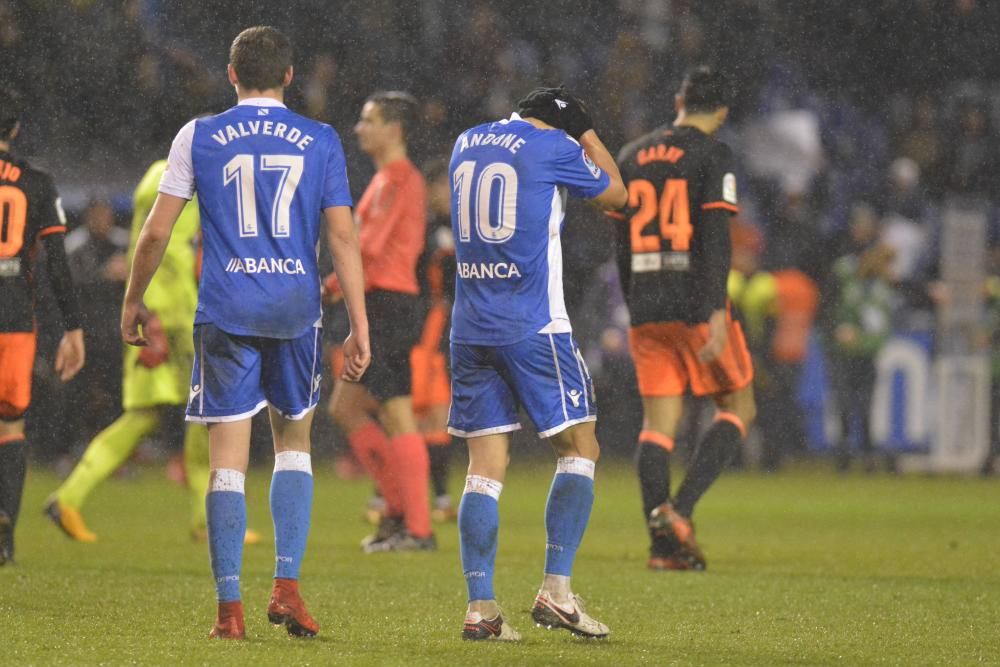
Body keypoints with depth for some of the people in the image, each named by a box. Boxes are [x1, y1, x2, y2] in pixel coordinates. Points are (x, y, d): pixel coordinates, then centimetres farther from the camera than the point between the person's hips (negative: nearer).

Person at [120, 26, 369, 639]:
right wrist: (360, 325, 1)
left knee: (229, 458, 1)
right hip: (296, 309, 1)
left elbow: (156, 231, 3)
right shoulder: (321, 141, 4)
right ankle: (287, 587, 5)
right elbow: (343, 236, -1)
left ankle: (230, 609, -2)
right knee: (294, 443, 17)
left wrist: (134, 300, 17)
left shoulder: (198, 138, 3)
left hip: (226, 312, -1)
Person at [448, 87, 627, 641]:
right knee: (579, 449, 4)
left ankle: (479, 606, -3)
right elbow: (616, 196, 12)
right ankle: (555, 590, -6)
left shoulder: (467, 143, 14)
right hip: (533, 326, -6)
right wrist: (587, 134, 24)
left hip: (468, 327, 6)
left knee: (485, 466, 5)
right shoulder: (555, 147, -3)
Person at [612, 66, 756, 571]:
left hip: (646, 310, 5)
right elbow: (715, 237, -15)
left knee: (658, 423, 6)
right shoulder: (713, 156, -5)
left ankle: (662, 544, -1)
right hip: (695, 305, -5)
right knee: (738, 409, 9)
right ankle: (680, 509, -8)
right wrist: (717, 314, -19)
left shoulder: (631, 156, 13)